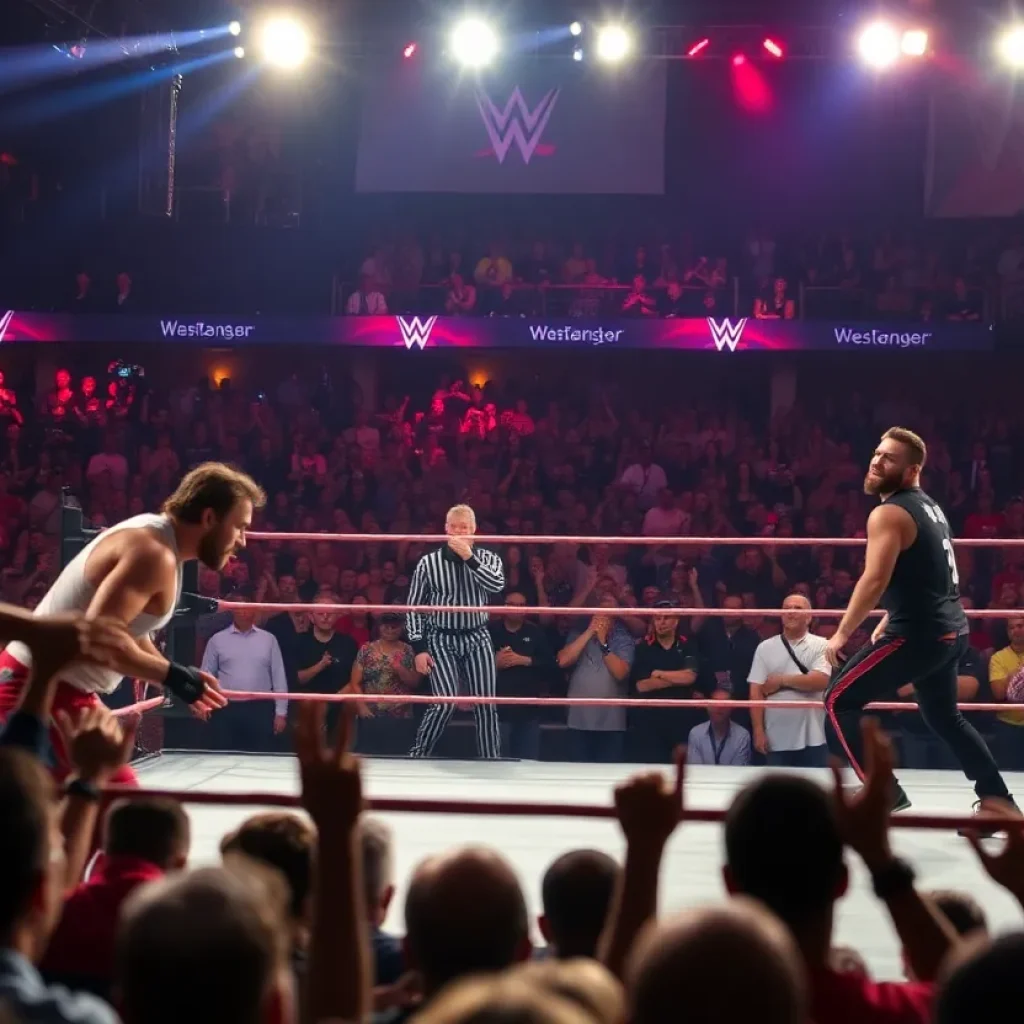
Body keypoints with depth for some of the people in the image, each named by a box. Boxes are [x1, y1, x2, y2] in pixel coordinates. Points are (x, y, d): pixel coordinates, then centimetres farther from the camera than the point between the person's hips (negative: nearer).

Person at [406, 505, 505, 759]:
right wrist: (419, 648, -7)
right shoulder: (428, 562, -4)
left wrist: (469, 557, -23)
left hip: (477, 638, 3)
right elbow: (414, 608, 0)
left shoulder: (487, 559, 3)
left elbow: (497, 585, -18)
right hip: (441, 639, -2)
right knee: (445, 702, -16)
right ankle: (417, 755, -1)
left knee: (485, 705, -1)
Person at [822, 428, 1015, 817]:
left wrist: (842, 634, -16)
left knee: (839, 700, -2)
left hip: (919, 633, -10)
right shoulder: (928, 506, 16)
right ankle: (996, 800, 26)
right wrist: (886, 623, 25)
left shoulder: (890, 513, -14)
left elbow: (875, 580, -23)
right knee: (944, 716, 25)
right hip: (950, 629, 10)